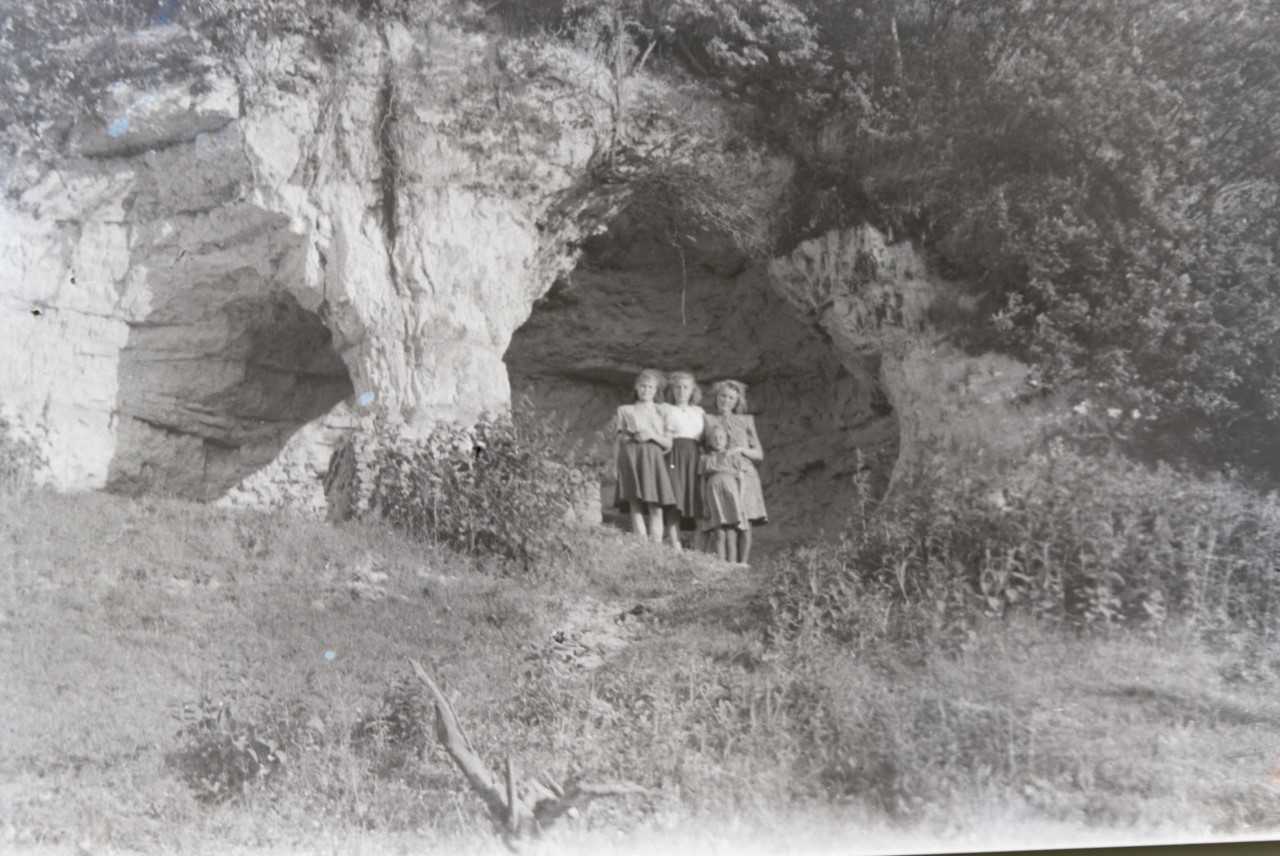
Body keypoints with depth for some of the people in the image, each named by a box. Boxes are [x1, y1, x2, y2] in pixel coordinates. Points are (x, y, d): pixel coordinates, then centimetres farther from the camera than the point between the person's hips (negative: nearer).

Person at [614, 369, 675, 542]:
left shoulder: (660, 412, 19)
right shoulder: (625, 411, 16)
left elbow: (668, 443, 10)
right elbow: (617, 441, 12)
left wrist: (652, 435, -6)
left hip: (654, 460, 2)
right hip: (631, 458, -2)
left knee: (656, 508, -9)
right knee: (635, 505, -13)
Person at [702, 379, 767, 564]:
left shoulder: (746, 421, 17)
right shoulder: (707, 419, 12)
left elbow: (759, 454, 14)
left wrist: (741, 449, -3)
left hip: (744, 475, 2)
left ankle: (743, 564, -6)